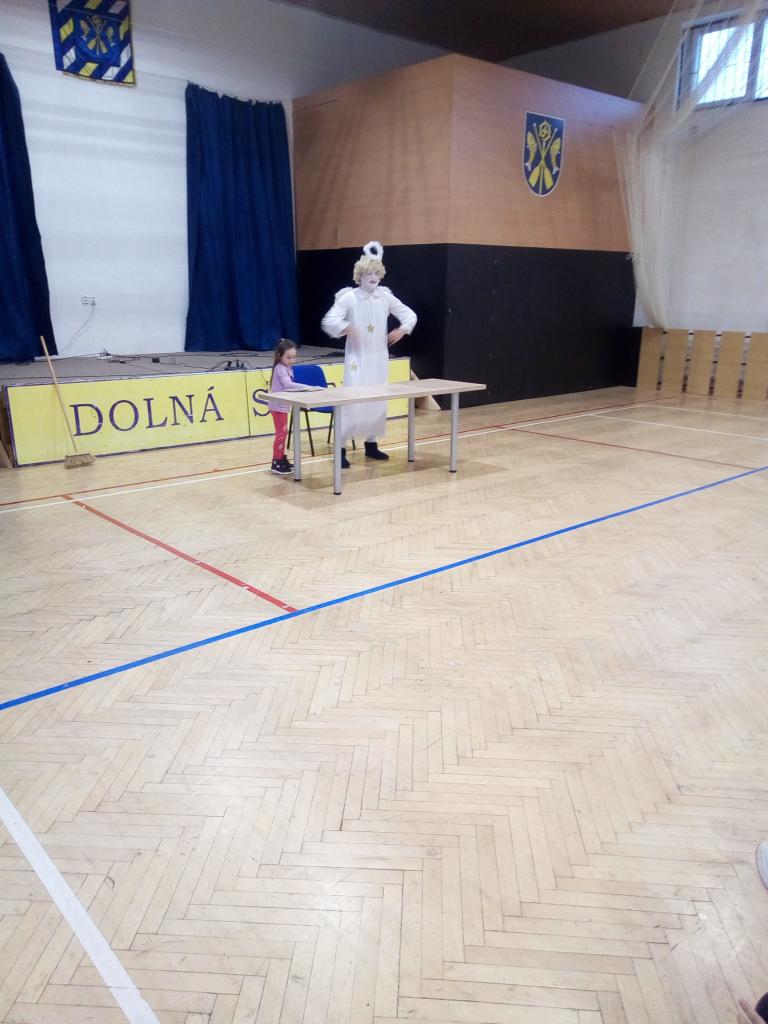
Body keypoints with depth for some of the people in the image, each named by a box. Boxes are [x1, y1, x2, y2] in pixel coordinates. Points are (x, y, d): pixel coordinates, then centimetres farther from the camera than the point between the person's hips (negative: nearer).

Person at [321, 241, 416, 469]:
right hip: (357, 358, -5)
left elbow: (410, 315, 11)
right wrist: (345, 328, -35)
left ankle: (371, 444, 23)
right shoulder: (349, 297, -9)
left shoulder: (385, 296, 3)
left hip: (379, 358, 5)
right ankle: (341, 449, -5)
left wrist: (402, 329, -10)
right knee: (352, 402, -10)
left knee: (378, 401, 9)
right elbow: (328, 322, -15)